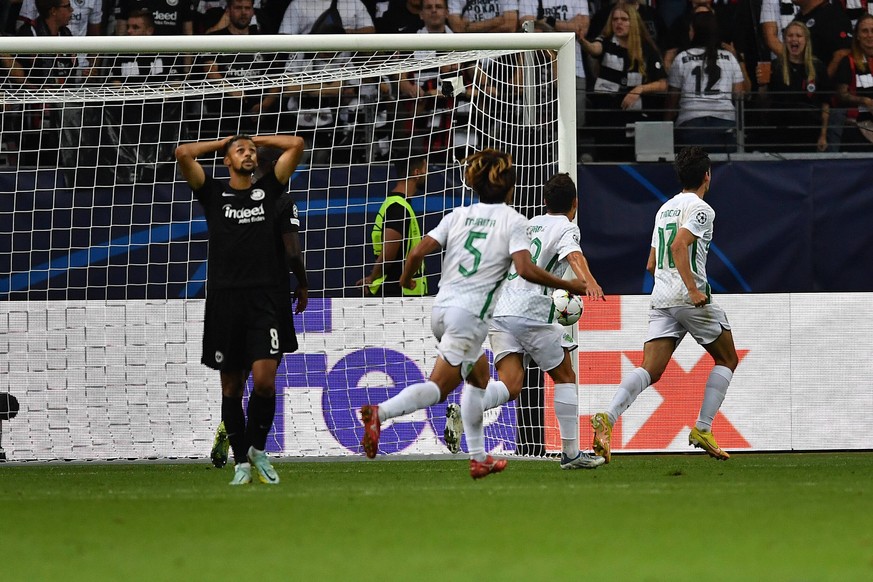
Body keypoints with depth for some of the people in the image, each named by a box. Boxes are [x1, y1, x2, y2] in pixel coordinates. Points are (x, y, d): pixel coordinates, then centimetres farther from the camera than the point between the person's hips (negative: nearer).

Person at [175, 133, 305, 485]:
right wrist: (223, 142, 15)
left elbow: (296, 145, 11)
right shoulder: (213, 193, 11)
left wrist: (258, 139, 21)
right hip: (225, 298, 0)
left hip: (266, 299, 0)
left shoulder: (268, 189, 14)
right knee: (231, 386, 5)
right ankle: (241, 462, 13)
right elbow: (183, 153, 1)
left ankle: (257, 448, 8)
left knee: (264, 380, -13)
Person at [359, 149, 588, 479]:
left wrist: (406, 279, 23)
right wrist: (569, 286, -8)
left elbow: (419, 252, 3)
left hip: (441, 309, 7)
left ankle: (478, 458, 24)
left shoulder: (458, 216, 11)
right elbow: (525, 269, -16)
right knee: (438, 388, -11)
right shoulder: (513, 221, -2)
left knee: (480, 376, 24)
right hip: (470, 315, -7)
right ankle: (380, 412, -35)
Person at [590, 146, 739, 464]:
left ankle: (608, 417, -28)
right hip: (690, 297, -6)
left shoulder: (665, 209, 20)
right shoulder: (700, 208, -5)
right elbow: (679, 245, -21)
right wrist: (694, 290, -24)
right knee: (727, 360, 13)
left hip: (661, 298, 6)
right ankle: (702, 429, 5)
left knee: (650, 370, -4)